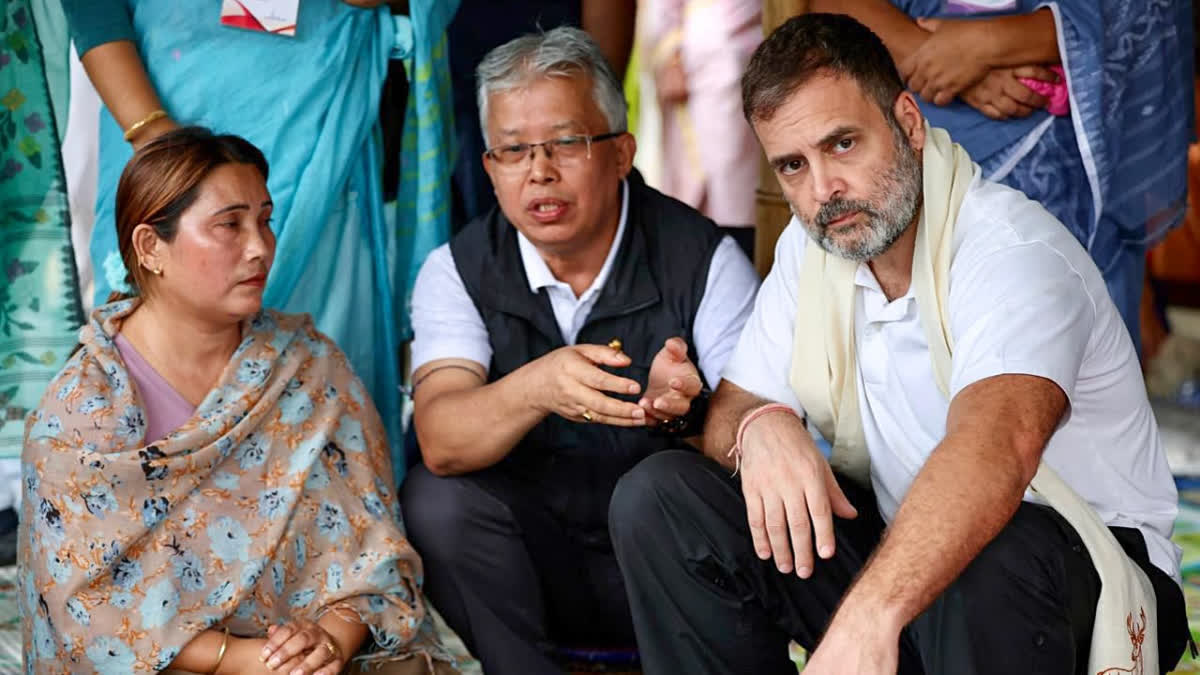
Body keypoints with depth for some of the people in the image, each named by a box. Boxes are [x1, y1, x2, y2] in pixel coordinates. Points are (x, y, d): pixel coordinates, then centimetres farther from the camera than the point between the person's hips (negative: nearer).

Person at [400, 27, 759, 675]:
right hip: (534, 564, 2)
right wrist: (534, 389, -40)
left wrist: (680, 409, -37)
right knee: (434, 499, -25)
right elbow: (441, 442, -19)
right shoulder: (458, 269, -3)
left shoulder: (703, 258, -7)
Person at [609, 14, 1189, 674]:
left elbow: (997, 443, -41)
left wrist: (865, 619, -56)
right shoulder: (809, 249, 3)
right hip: (897, 557, 6)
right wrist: (760, 427, -20)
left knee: (996, 553, -42)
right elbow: (728, 410, 7)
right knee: (659, 497, -10)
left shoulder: (1014, 250, -22)